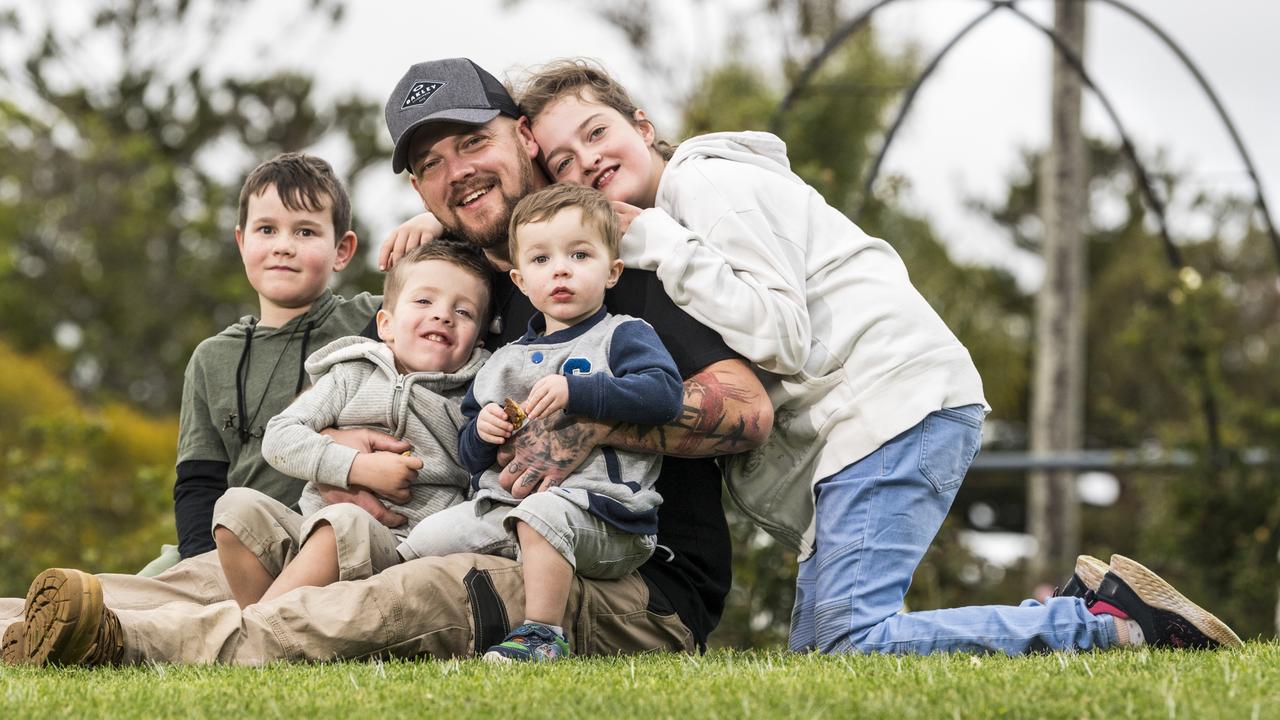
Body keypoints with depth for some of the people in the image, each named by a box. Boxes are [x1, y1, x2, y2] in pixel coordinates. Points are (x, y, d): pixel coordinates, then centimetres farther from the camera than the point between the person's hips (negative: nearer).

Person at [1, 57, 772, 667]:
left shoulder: (625, 262, -2)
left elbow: (749, 409, -14)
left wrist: (592, 418, -24)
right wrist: (340, 445, -2)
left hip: (649, 594, -8)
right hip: (521, 574, 8)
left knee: (424, 596, -36)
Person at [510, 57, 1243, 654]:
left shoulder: (708, 183, -3)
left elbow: (780, 335, -15)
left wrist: (662, 248, -12)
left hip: (899, 394, -10)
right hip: (834, 432, 10)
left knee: (850, 637, -23)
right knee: (817, 649, 2)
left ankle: (1109, 620, -16)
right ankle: (1090, 611, 4)